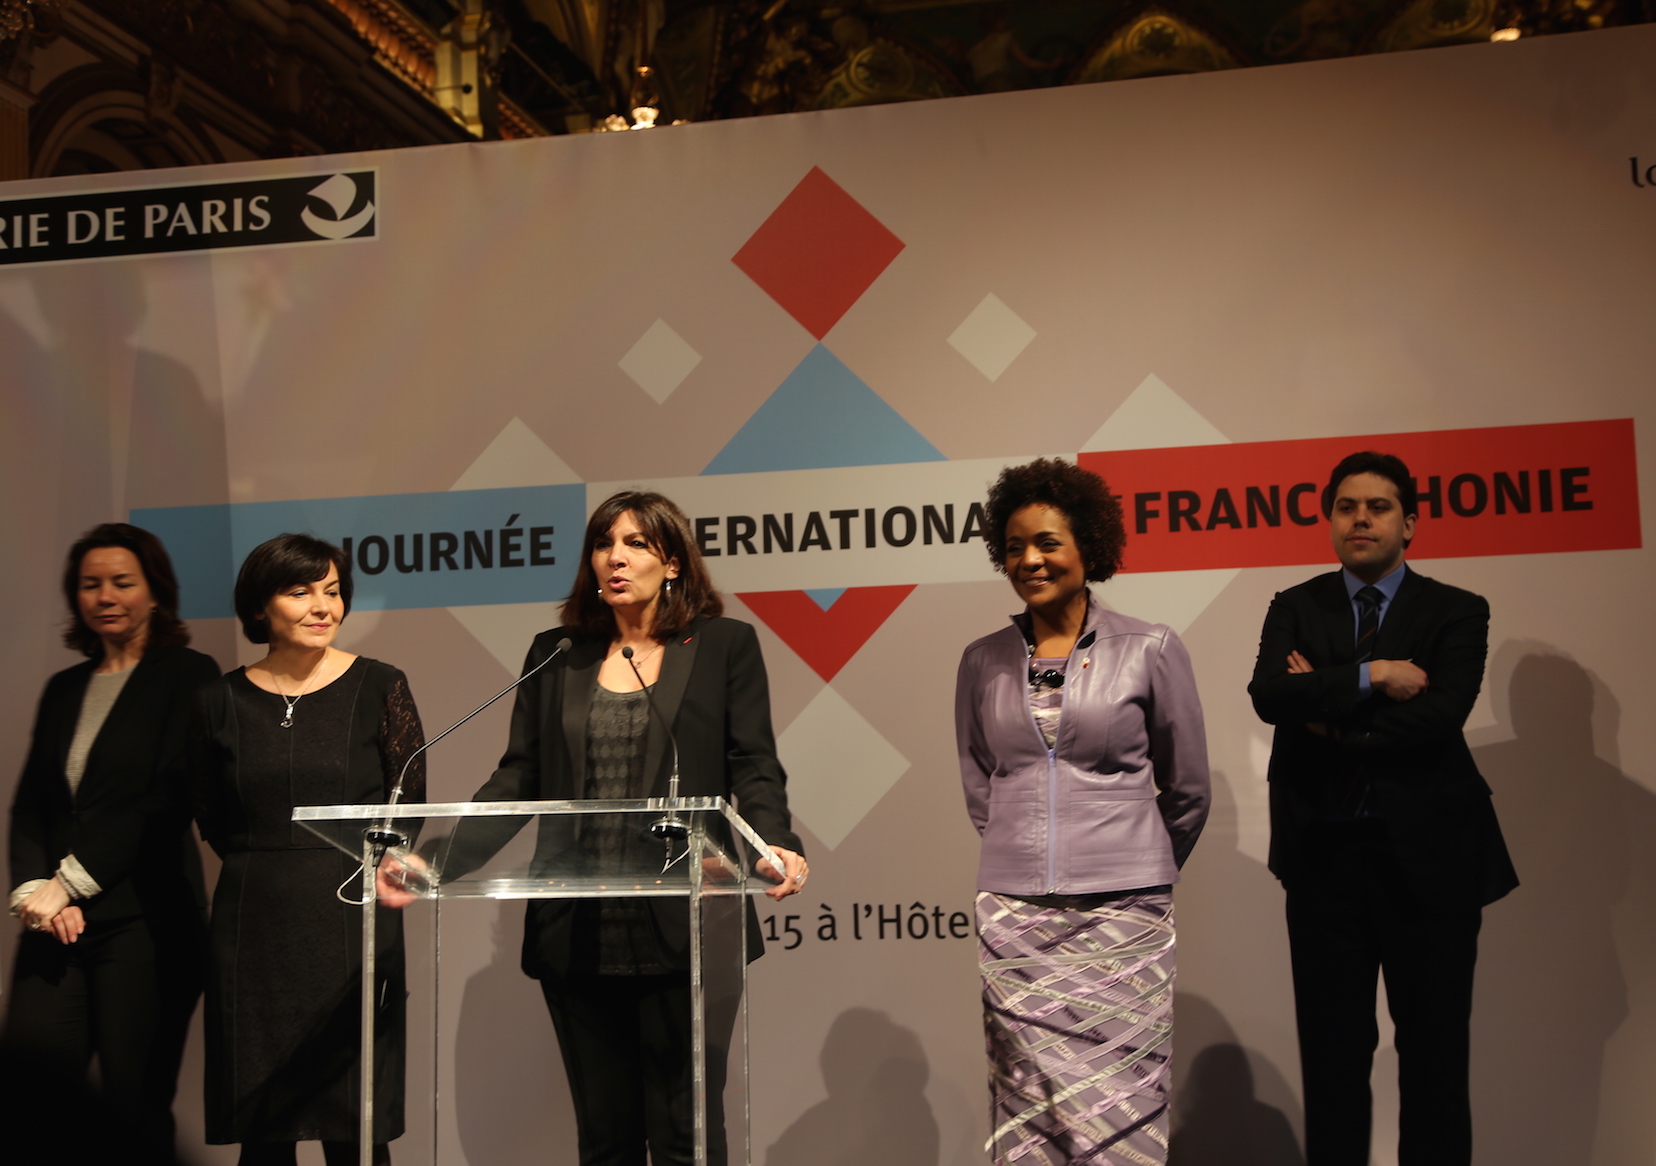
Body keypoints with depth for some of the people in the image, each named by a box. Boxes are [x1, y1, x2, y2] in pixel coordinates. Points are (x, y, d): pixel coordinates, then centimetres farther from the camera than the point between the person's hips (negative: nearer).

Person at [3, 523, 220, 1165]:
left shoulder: (189, 674, 0)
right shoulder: (63, 688, 18)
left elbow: (168, 799, -9)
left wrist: (71, 882, -11)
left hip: (146, 919, -5)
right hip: (58, 920, 5)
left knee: (133, 1099, -4)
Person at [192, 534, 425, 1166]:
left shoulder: (378, 686, 0)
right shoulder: (224, 700, 5)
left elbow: (410, 803, 3)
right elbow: (211, 817, 14)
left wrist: (359, 867, 1)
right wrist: (264, 867, 7)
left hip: (350, 922, -2)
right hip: (252, 923, 2)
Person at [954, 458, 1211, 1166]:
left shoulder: (1150, 650, 0)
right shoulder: (982, 661, 8)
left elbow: (1188, 789, 10)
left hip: (1121, 917, -2)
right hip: (1013, 917, 2)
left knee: (1121, 1107, -1)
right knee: (1027, 1109, 4)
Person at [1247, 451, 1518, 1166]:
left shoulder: (1456, 613, 1)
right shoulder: (1294, 609, 8)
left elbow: (1438, 714, -16)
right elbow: (1268, 695, -11)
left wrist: (1334, 721, -10)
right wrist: (1371, 676, -17)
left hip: (1427, 852, -2)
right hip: (1324, 856, 2)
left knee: (1435, 1051, 7)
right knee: (1332, 1048, 11)